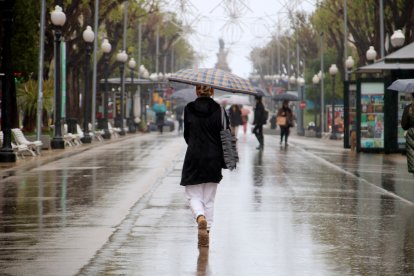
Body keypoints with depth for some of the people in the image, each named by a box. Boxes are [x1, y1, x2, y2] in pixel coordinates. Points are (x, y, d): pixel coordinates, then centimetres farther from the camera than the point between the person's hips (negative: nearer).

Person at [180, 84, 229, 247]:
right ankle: (207, 229, 10)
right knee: (209, 198, 12)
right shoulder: (219, 110, -3)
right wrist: (224, 161, 4)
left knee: (194, 196, 6)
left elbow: (187, 135, 4)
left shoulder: (189, 109, -3)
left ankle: (200, 217, -23)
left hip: (193, 158, -1)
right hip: (213, 159, 1)